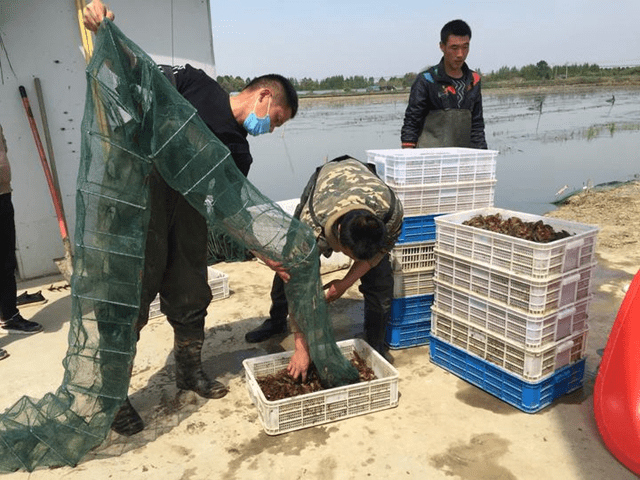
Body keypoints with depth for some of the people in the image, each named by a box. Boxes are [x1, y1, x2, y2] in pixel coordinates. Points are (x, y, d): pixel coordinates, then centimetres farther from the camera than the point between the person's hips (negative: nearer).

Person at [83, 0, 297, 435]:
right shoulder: (195, 84, 3)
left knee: (191, 297, 12)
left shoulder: (239, 153, 14)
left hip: (187, 209, 6)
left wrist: (265, 252, 2)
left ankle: (190, 371, 33)